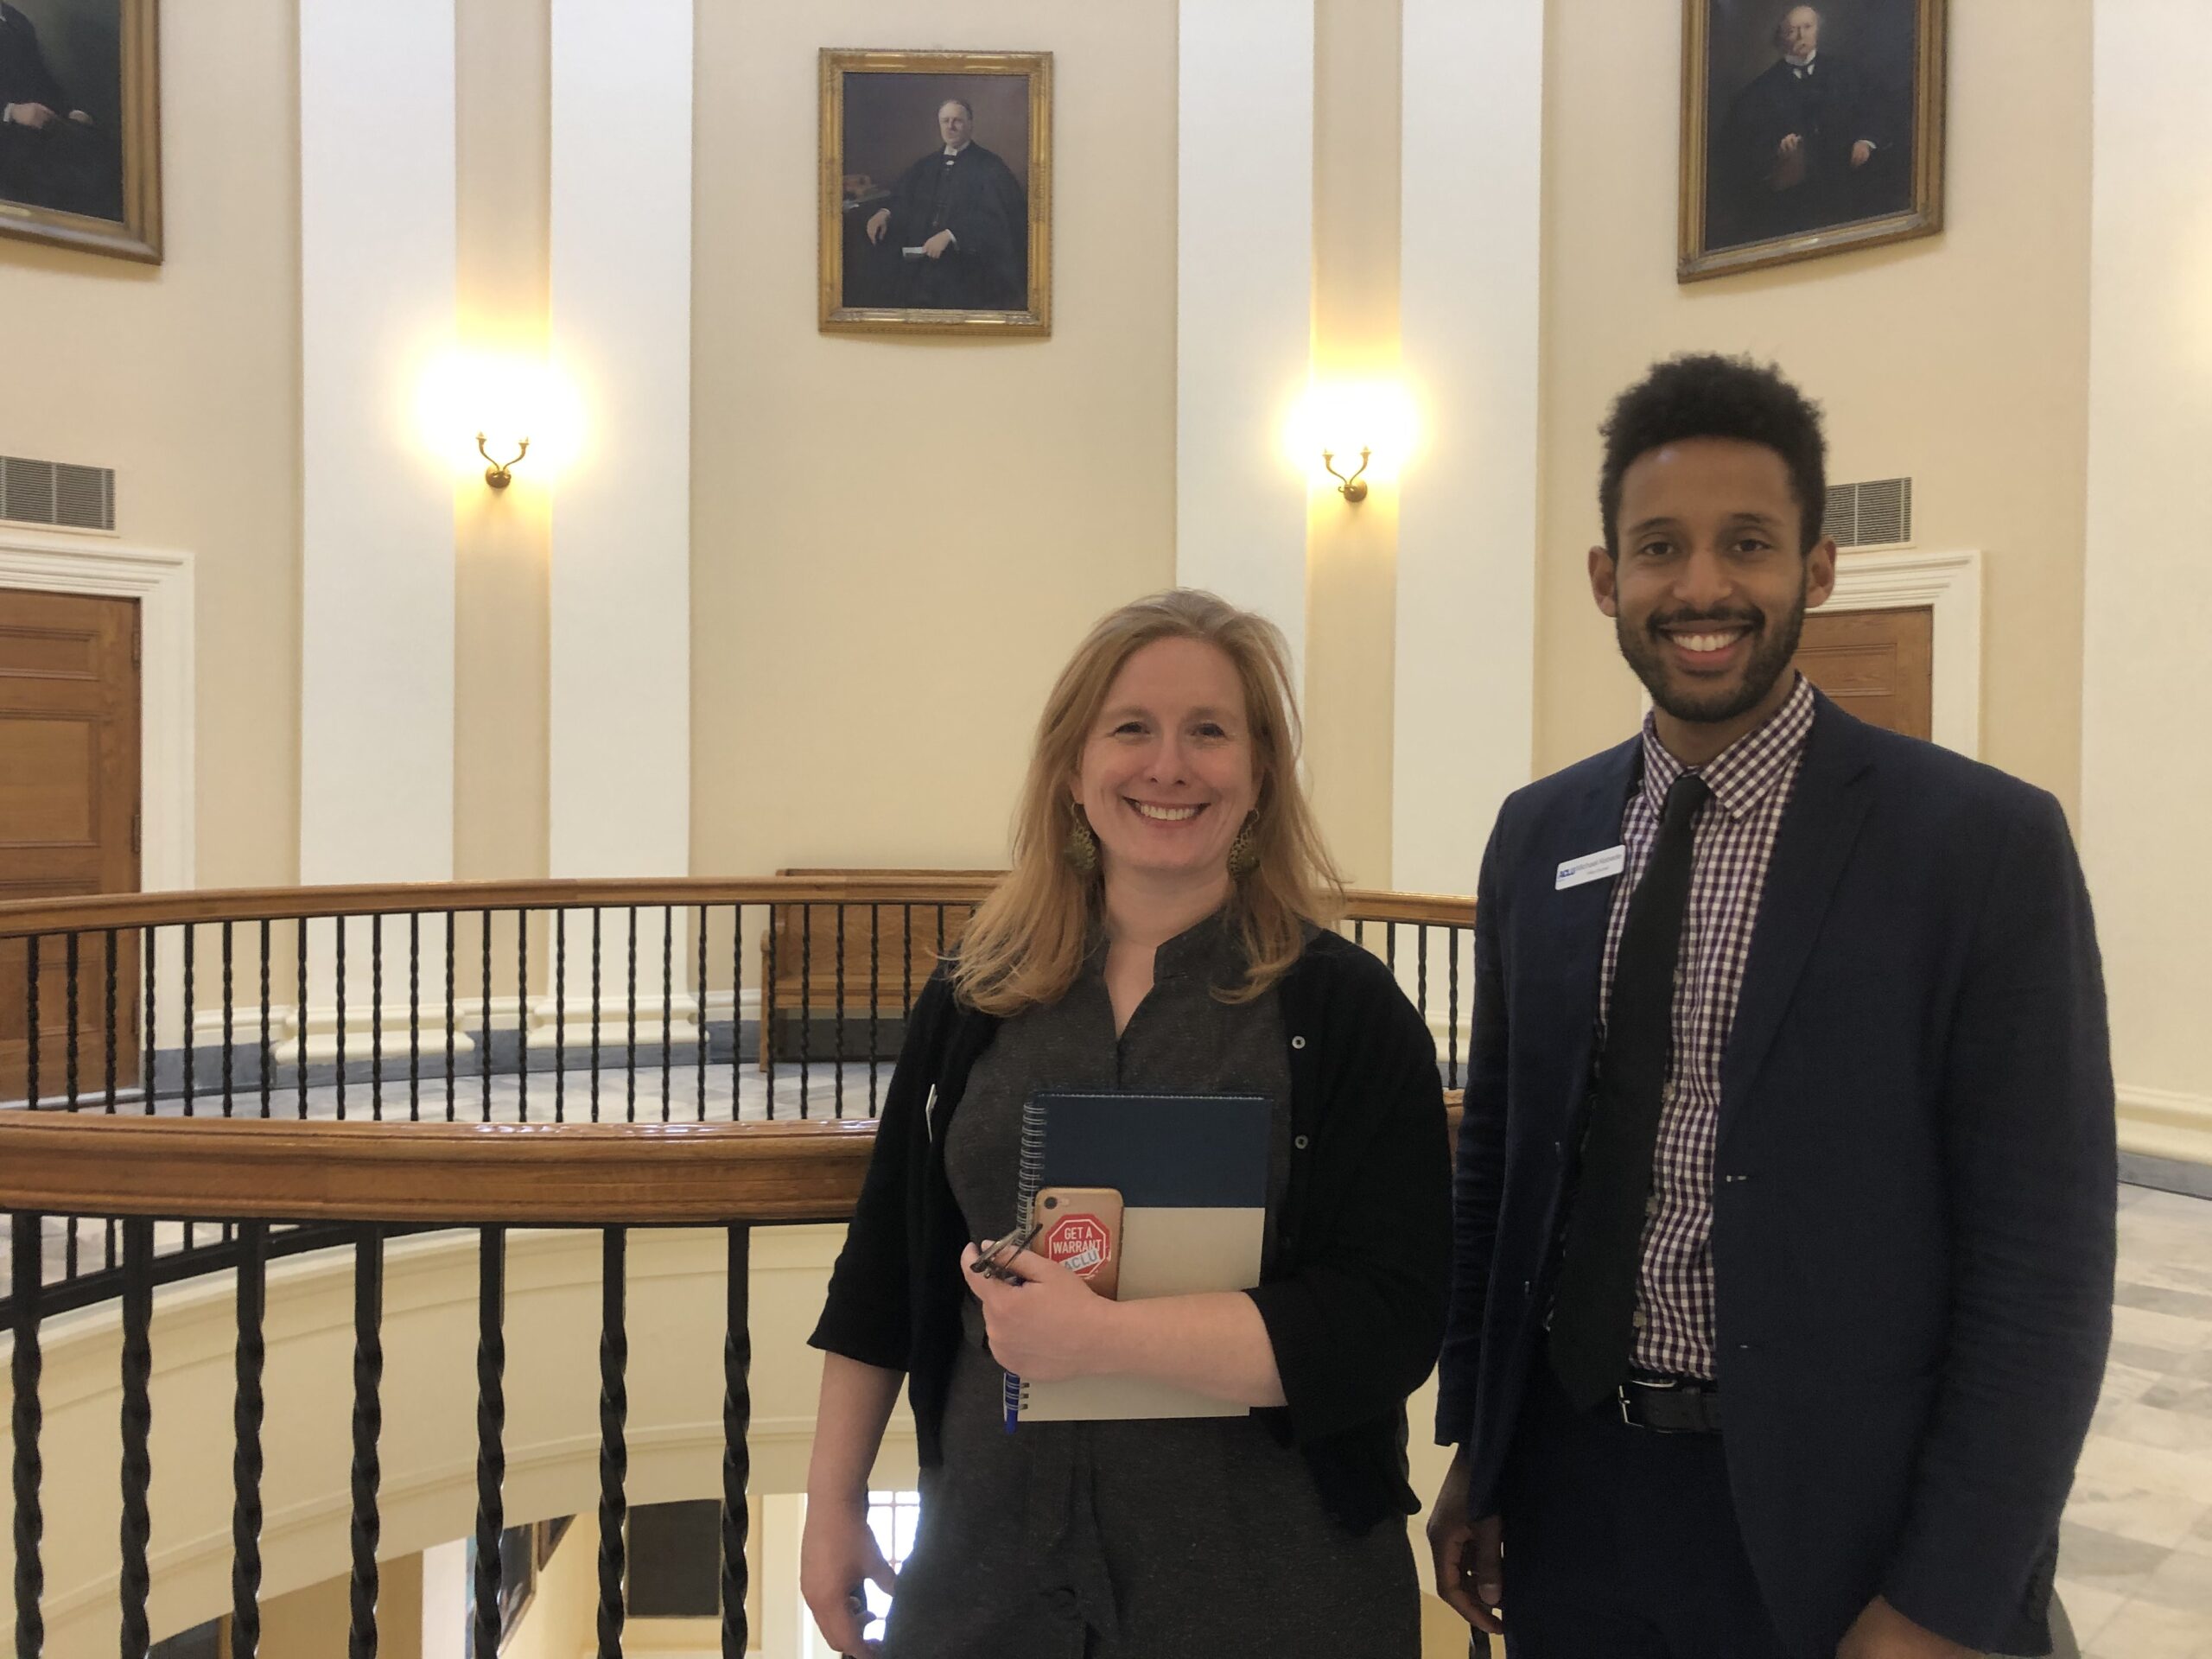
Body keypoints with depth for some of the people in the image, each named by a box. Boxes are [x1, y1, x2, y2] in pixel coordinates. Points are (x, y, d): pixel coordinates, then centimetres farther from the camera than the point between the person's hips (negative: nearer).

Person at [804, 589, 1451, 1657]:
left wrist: (1101, 1336, -22)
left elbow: (1390, 1321, -16)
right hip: (993, 1555, 3)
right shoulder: (975, 998, 0)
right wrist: (833, 1501, 11)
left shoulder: (1347, 1011, -10)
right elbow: (887, 1270, 8)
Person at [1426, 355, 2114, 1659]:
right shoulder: (1537, 835, 2)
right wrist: (1474, 1449, 8)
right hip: (1564, 1495, 4)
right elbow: (1496, 1153, 8)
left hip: (1822, 1514, -4)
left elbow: (2044, 1259, -11)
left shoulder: (1988, 845, -12)